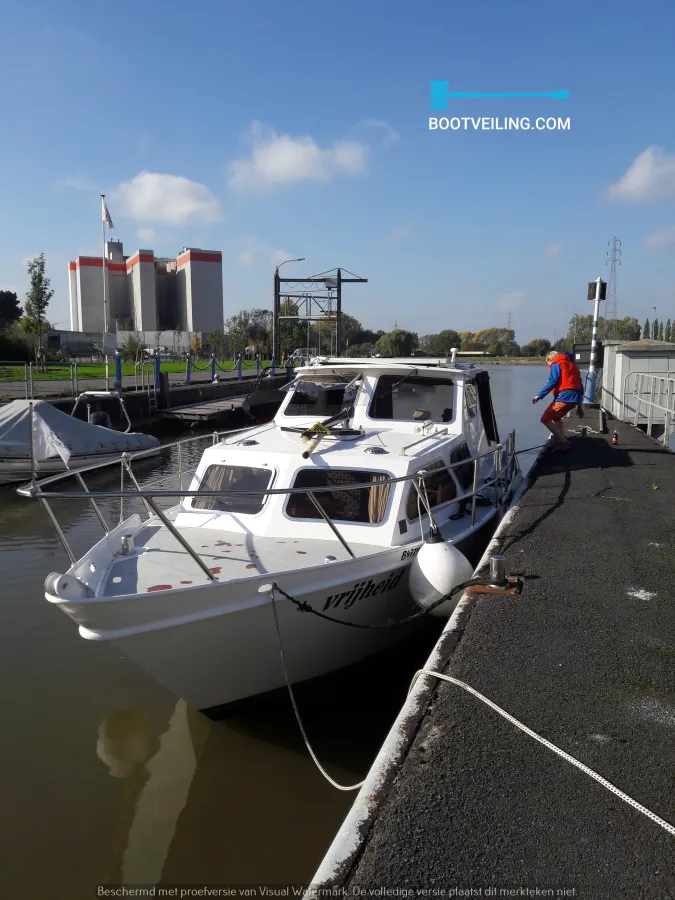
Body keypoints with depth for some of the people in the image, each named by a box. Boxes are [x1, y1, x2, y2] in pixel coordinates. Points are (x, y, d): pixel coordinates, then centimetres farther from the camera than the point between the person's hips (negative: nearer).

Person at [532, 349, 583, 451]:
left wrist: (539, 395, -9)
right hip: (575, 397, 9)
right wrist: (579, 404, 26)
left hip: (564, 397, -9)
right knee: (556, 417, 29)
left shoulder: (556, 365, 3)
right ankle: (562, 440, 22)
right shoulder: (572, 364, 26)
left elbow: (552, 382, -11)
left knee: (546, 419, -4)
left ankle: (564, 442, -9)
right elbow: (578, 384, 24)